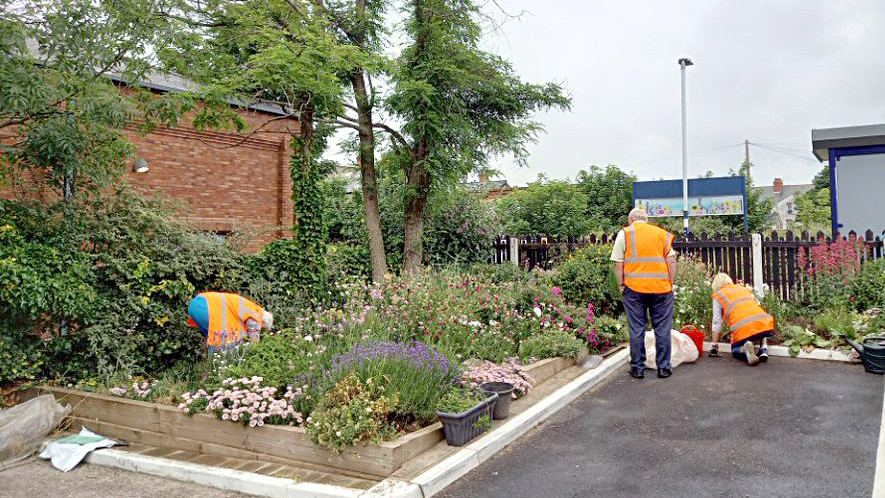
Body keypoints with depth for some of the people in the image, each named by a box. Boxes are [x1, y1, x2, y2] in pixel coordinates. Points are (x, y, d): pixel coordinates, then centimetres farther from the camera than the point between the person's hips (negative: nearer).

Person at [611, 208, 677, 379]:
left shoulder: (625, 233, 7)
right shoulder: (663, 234, 13)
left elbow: (618, 264, 2)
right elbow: (671, 262, 5)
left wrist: (621, 285, 9)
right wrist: (670, 284, 10)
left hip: (634, 288, -1)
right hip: (661, 288, 1)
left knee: (637, 329, 5)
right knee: (662, 329, 8)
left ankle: (638, 368, 10)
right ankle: (664, 367, 13)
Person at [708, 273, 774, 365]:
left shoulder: (718, 296, 16)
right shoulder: (744, 289, 29)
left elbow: (716, 323, 12)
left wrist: (714, 347, 17)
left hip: (743, 329, -4)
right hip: (764, 323, 5)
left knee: (735, 350, 22)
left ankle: (745, 349, -11)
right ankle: (763, 345, 9)